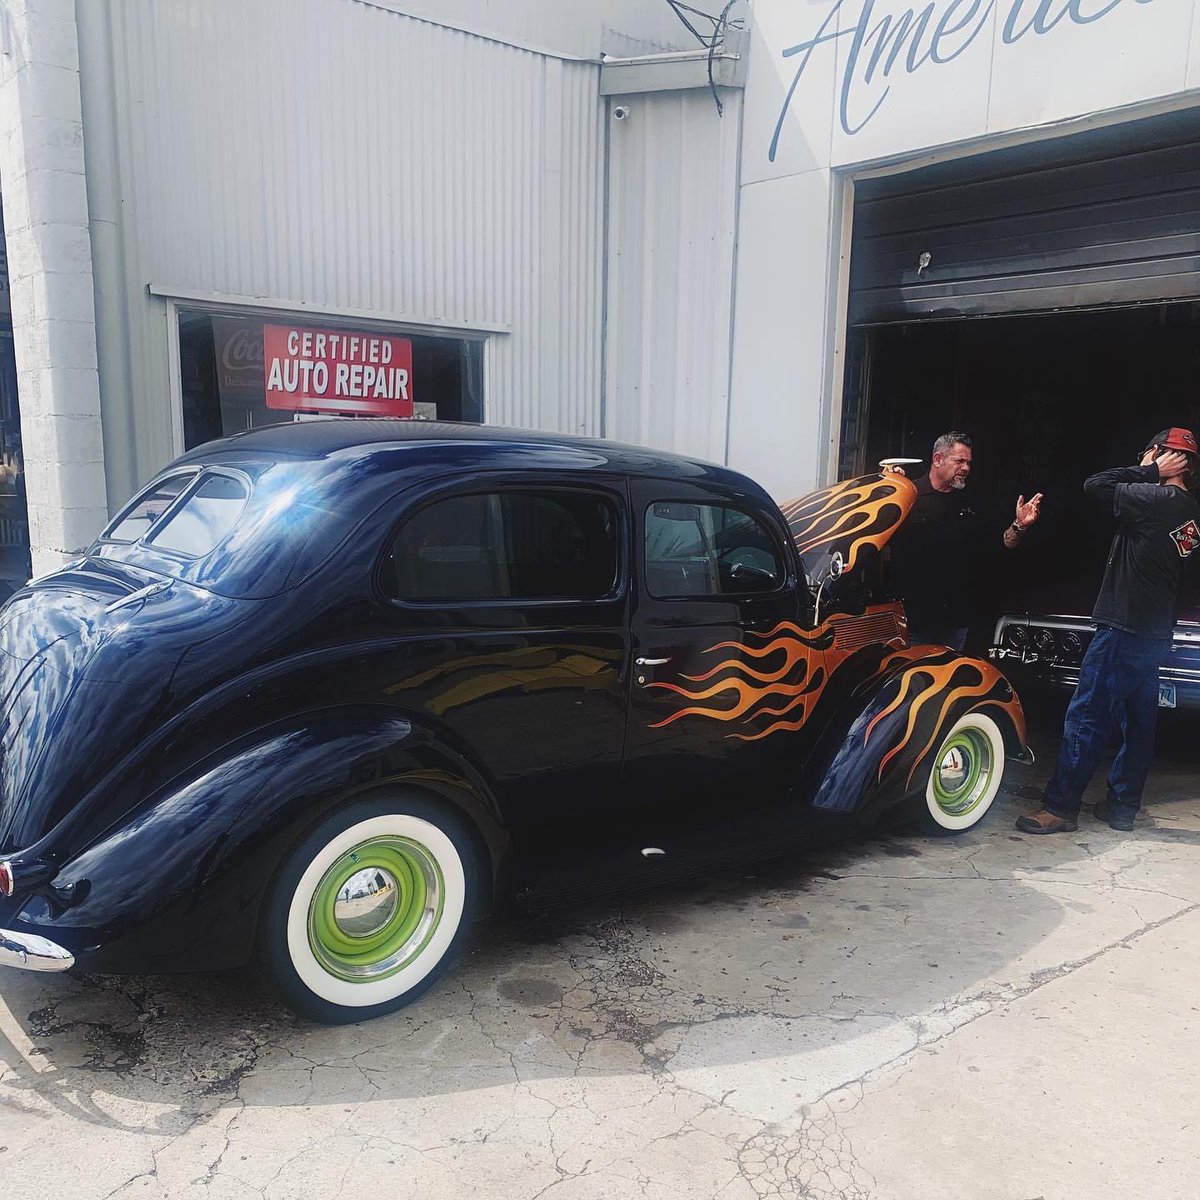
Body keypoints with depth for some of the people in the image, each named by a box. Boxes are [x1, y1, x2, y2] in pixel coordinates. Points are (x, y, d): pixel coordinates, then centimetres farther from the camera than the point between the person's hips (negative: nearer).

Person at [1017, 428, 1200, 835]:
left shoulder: (1154, 499, -16)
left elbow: (1094, 485, -14)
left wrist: (1151, 472, -7)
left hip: (1123, 629, -9)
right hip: (1156, 633, 9)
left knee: (1086, 718, -6)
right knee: (1138, 722, 13)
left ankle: (1060, 808, -4)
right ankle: (1122, 805, 21)